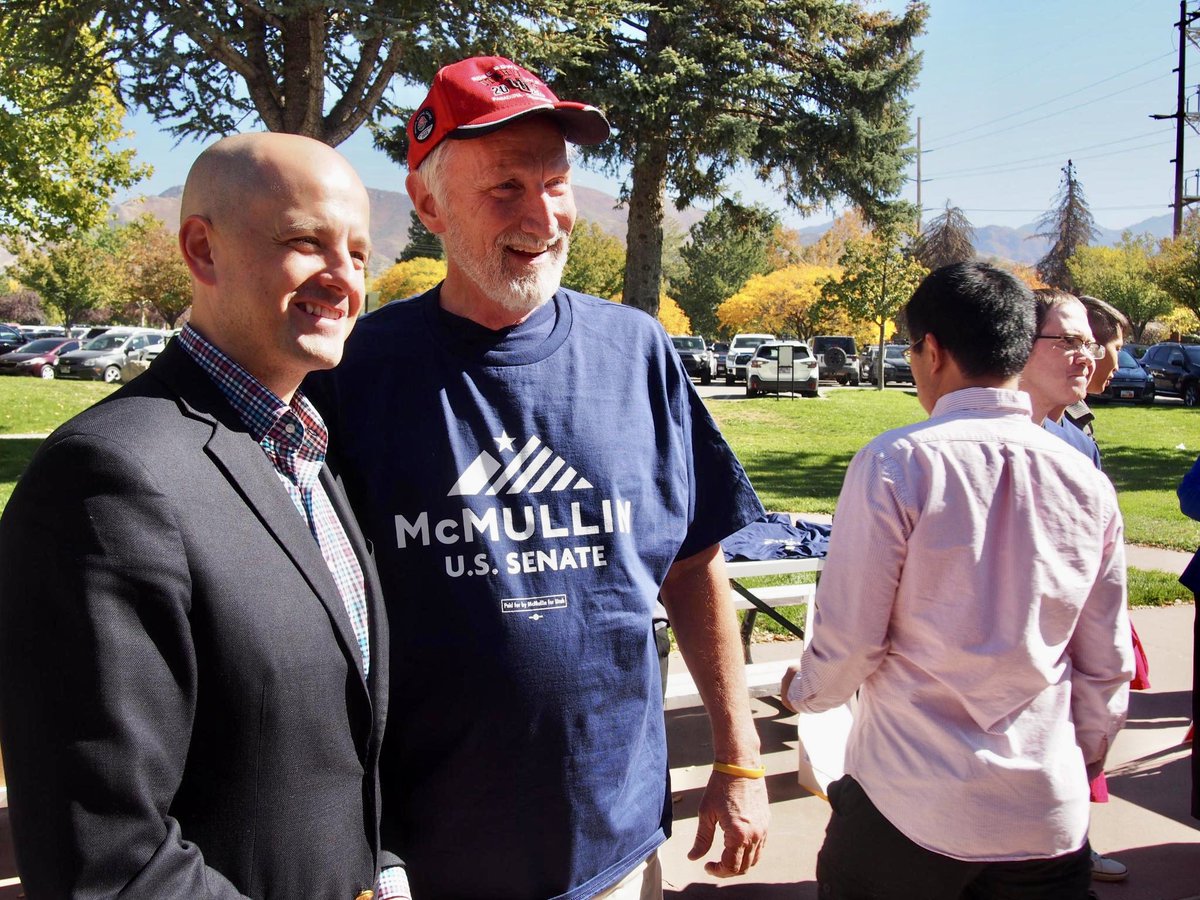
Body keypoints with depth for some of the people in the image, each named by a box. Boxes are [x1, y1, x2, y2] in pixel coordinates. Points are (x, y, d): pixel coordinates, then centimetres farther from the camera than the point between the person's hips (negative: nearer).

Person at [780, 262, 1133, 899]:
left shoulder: (896, 463, -14)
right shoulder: (1089, 485, 0)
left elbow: (849, 642, -12)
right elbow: (1107, 669, 7)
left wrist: (803, 690, 10)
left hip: (911, 805, -3)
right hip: (1050, 817, 4)